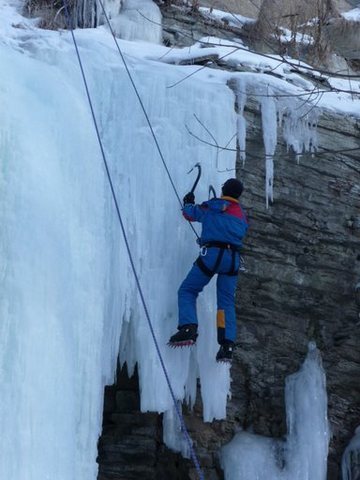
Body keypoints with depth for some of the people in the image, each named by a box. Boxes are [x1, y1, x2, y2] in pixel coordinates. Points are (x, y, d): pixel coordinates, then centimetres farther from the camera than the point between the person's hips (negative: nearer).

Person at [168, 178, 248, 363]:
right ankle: (227, 345, -5)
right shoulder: (242, 216, 21)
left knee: (187, 291, 3)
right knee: (227, 302, 7)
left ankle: (188, 328, -18)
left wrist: (188, 203, 43)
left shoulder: (212, 206, 8)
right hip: (233, 259, 4)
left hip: (212, 254, -4)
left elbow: (190, 214, 20)